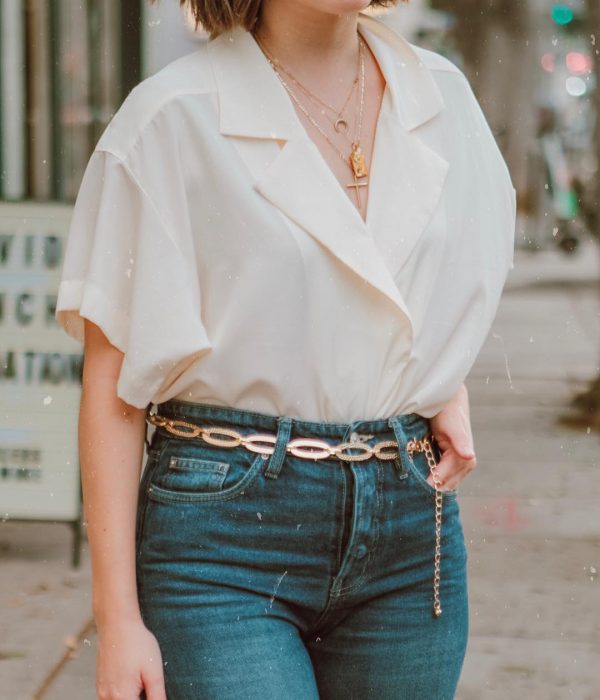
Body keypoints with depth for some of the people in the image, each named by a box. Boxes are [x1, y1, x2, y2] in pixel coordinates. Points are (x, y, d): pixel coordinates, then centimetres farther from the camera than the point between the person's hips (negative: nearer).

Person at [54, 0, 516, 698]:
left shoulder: (443, 96, 7)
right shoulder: (172, 116, -7)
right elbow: (110, 384, -7)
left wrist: (449, 392, 7)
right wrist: (117, 619, -11)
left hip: (411, 527, 5)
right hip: (224, 535, -5)